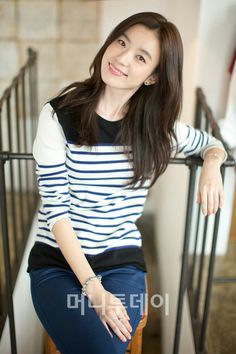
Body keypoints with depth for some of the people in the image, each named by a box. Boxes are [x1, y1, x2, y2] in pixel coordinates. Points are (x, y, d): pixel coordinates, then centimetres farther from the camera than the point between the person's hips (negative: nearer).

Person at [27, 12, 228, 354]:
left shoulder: (158, 126, 0)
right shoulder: (59, 115, -8)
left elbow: (212, 143, 20)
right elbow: (56, 207, -12)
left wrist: (212, 163, -6)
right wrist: (93, 287, -19)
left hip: (122, 262, 2)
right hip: (57, 261, -1)